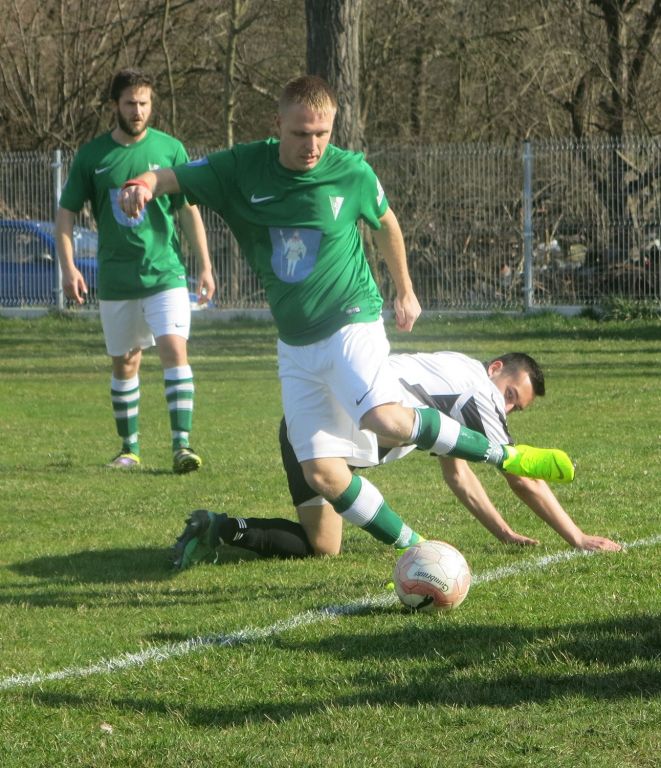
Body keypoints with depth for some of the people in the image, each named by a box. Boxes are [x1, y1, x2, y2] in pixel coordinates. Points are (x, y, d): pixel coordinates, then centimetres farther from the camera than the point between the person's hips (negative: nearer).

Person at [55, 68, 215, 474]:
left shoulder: (170, 149, -1)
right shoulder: (92, 156, 1)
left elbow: (189, 211, 4)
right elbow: (66, 213, 6)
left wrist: (205, 266, 0)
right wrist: (68, 267, -6)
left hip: (165, 273, -2)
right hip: (116, 280, 2)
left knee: (175, 349, -18)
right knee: (125, 363, 11)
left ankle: (182, 444, -21)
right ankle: (129, 448, 24)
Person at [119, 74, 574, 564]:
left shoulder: (353, 173, -6)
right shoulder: (244, 169, -3)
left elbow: (385, 224, 13)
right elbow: (172, 178, -1)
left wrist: (405, 291, 23)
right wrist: (143, 185, -24)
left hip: (352, 324, -3)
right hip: (295, 344, 4)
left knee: (385, 418, -32)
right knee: (323, 473, -9)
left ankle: (505, 456, -17)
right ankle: (414, 548, 4)